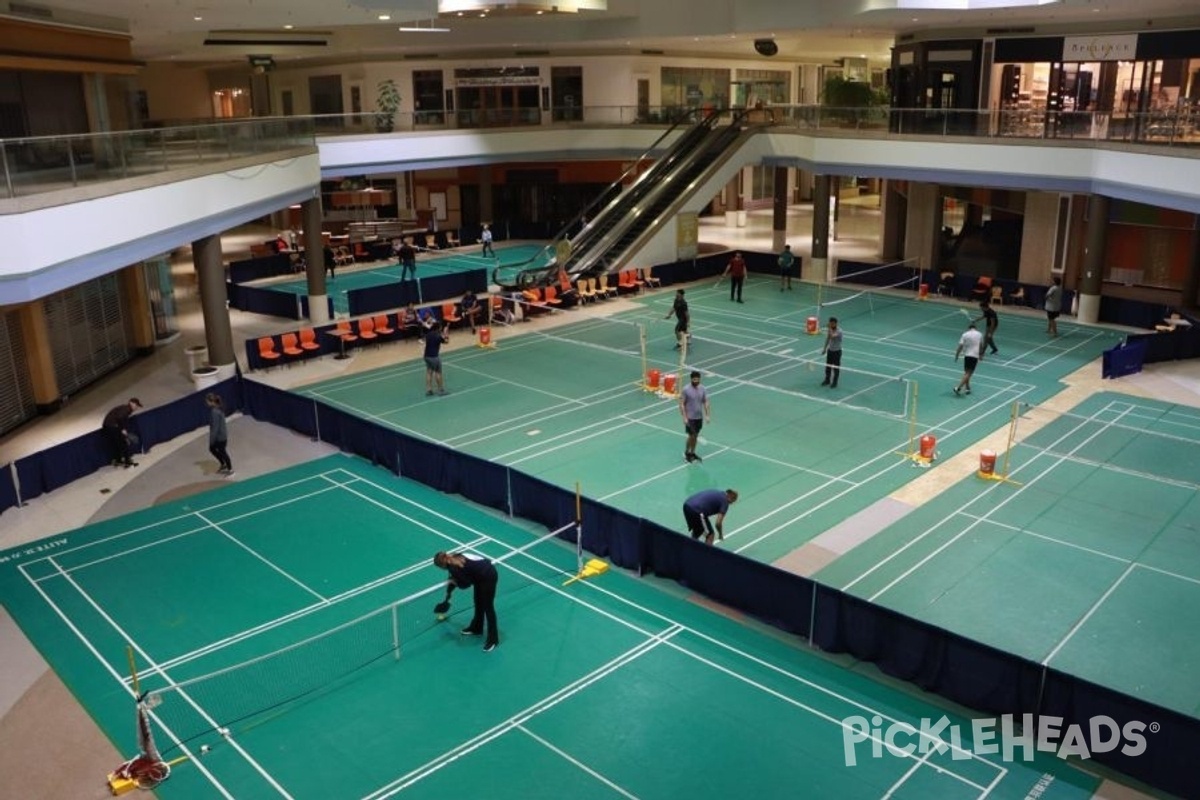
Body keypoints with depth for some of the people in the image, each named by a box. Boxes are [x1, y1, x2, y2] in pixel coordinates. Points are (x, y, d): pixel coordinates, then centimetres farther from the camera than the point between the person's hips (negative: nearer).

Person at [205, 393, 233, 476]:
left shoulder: (215, 412, -29)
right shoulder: (218, 408, 0)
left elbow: (215, 427, -27)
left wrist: (211, 440, -20)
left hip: (220, 436, -9)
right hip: (220, 434, 9)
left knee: (221, 451, 9)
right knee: (212, 448, 24)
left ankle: (230, 469, 27)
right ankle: (223, 464, 38)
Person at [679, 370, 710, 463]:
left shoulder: (702, 389, -2)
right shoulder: (686, 389, -16)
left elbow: (705, 402, 6)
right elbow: (682, 404, -12)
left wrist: (707, 415, 0)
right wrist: (684, 417, -16)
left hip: (699, 417, 5)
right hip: (690, 417, -5)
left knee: (695, 436, 14)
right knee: (691, 436, -2)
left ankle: (692, 453, 28)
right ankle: (686, 452, 19)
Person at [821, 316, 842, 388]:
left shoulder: (839, 331, -21)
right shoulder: (829, 330, 0)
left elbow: (832, 336, -37)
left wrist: (830, 328, -28)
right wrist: (824, 348, 16)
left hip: (837, 351, -6)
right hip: (830, 350, 6)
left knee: (836, 367, 2)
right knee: (828, 366, 13)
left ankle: (834, 382, 13)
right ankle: (827, 380, 28)